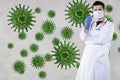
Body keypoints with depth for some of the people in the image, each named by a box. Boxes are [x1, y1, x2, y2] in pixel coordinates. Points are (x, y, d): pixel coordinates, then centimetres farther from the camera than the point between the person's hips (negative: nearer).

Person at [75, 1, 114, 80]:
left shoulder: (109, 25, 2)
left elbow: (101, 40, -9)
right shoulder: (91, 24, 16)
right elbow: (83, 37, 4)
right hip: (87, 55, 4)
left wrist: (88, 38, 4)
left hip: (100, 57, -4)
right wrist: (86, 25, -9)